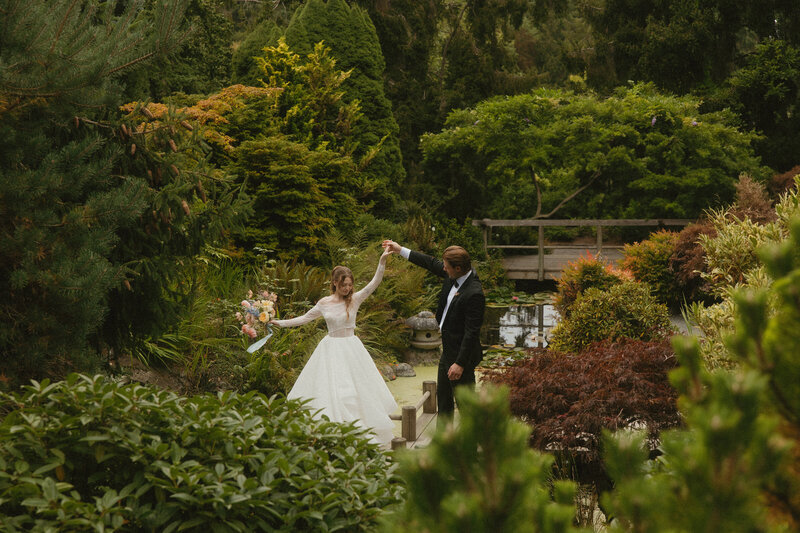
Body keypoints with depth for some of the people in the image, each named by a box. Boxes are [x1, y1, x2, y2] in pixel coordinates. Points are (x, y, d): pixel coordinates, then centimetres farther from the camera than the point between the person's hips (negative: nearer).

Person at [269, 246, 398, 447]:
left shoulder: (355, 300, -5)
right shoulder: (324, 303, 0)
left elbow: (374, 283, -15)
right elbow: (305, 318, 13)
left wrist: (382, 261, -26)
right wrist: (282, 323, 9)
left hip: (351, 349, -1)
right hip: (331, 349, 1)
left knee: (355, 389, 3)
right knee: (329, 390, 1)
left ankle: (360, 431, 16)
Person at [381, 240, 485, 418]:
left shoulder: (474, 294, -28)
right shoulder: (452, 276, -2)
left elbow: (472, 332, -26)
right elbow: (431, 263, 16)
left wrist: (460, 363, -25)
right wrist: (401, 250, 20)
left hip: (462, 353, -10)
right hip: (448, 350, 10)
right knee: (443, 396, 23)